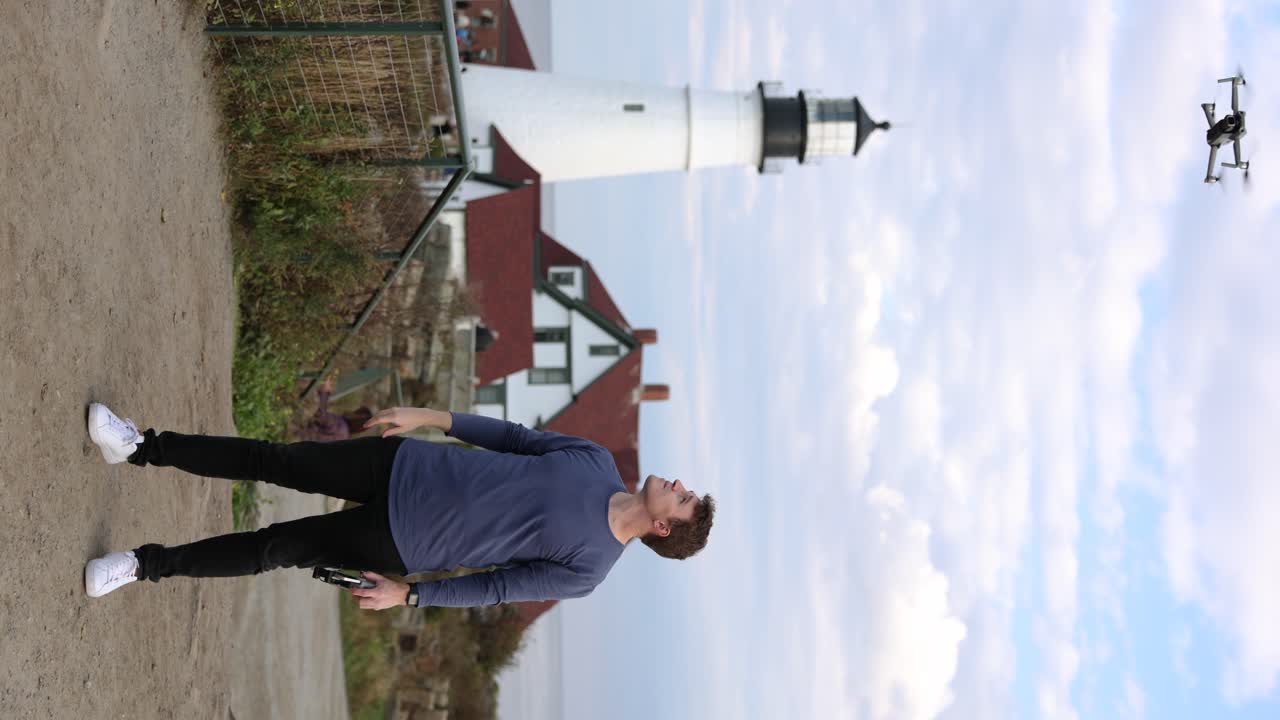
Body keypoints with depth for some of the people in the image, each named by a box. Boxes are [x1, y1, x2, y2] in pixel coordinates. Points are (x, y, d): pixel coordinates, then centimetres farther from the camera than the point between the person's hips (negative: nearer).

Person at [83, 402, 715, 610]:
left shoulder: (586, 572, -13)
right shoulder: (597, 462, -1)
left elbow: (497, 586, -10)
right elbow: (515, 436, 7)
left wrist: (408, 595, -6)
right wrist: (433, 417, 1)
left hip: (402, 543, -4)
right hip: (409, 467, 4)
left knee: (274, 549, 0)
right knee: (274, 462, 1)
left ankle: (148, 565, 16)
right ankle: (144, 448, 13)